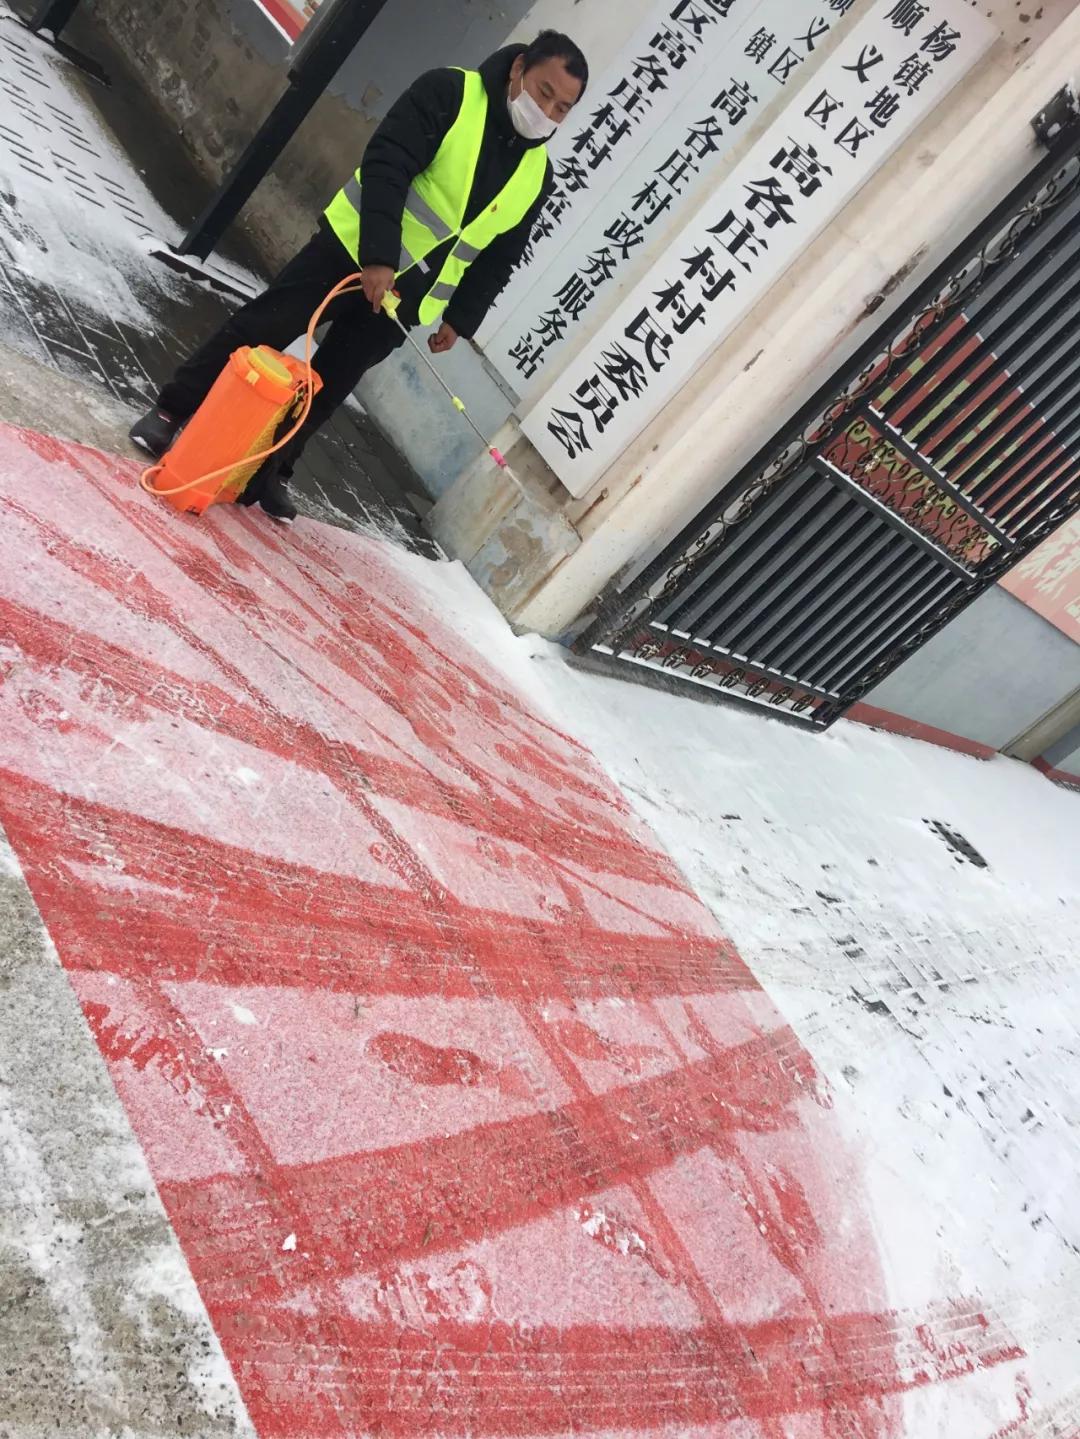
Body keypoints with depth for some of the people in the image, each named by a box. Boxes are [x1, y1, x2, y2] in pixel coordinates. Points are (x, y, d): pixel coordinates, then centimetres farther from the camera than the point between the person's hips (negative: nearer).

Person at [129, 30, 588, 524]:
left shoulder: (536, 176, 6)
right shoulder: (448, 93, -10)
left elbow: (499, 258, 13)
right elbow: (385, 166, -19)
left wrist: (459, 318, 8)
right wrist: (378, 256, -27)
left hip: (398, 301, 4)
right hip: (350, 252, -4)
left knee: (325, 391, 7)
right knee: (258, 331, -3)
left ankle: (267, 474, 20)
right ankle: (170, 412, 13)